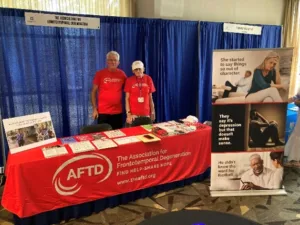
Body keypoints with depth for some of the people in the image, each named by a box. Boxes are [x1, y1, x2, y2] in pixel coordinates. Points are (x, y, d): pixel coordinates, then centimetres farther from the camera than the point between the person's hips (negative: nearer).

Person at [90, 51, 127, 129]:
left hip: (118, 112, 2)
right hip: (103, 112, -2)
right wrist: (94, 109, -4)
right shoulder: (100, 73, -2)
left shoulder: (122, 74, 3)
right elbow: (93, 92, 1)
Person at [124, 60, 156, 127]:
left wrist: (152, 111, 7)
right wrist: (128, 113, -10)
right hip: (133, 114, -1)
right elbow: (127, 98, -2)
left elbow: (150, 97, 8)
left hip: (146, 114, 2)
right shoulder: (129, 80, -3)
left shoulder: (148, 79, 2)